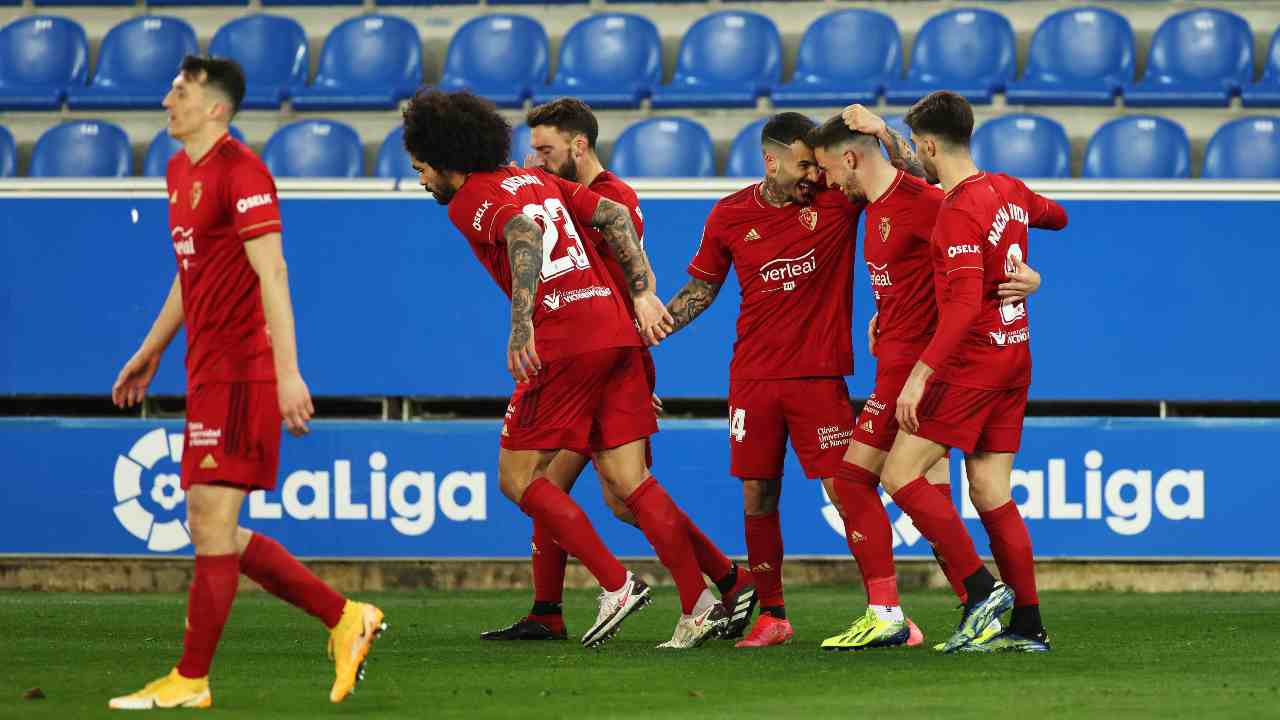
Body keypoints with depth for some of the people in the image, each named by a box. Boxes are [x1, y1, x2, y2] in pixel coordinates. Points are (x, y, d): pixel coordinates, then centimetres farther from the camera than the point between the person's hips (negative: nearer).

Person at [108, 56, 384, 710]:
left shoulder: (239, 172, -12)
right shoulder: (180, 170, 17)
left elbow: (272, 274, -18)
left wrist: (288, 373, -23)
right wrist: (150, 351, 32)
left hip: (239, 371, -10)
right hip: (208, 371, 10)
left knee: (212, 522, -7)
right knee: (214, 532, 10)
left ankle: (190, 681, -2)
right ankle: (345, 619, 17)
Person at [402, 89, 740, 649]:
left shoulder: (469, 201, -2)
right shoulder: (535, 180, 23)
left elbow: (523, 233, -22)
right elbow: (614, 215, 18)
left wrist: (521, 325, -31)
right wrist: (643, 293, 15)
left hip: (563, 341, -8)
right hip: (617, 329, 8)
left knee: (518, 477, 4)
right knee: (630, 483, 7)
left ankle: (616, 585, -4)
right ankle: (699, 605, -3)